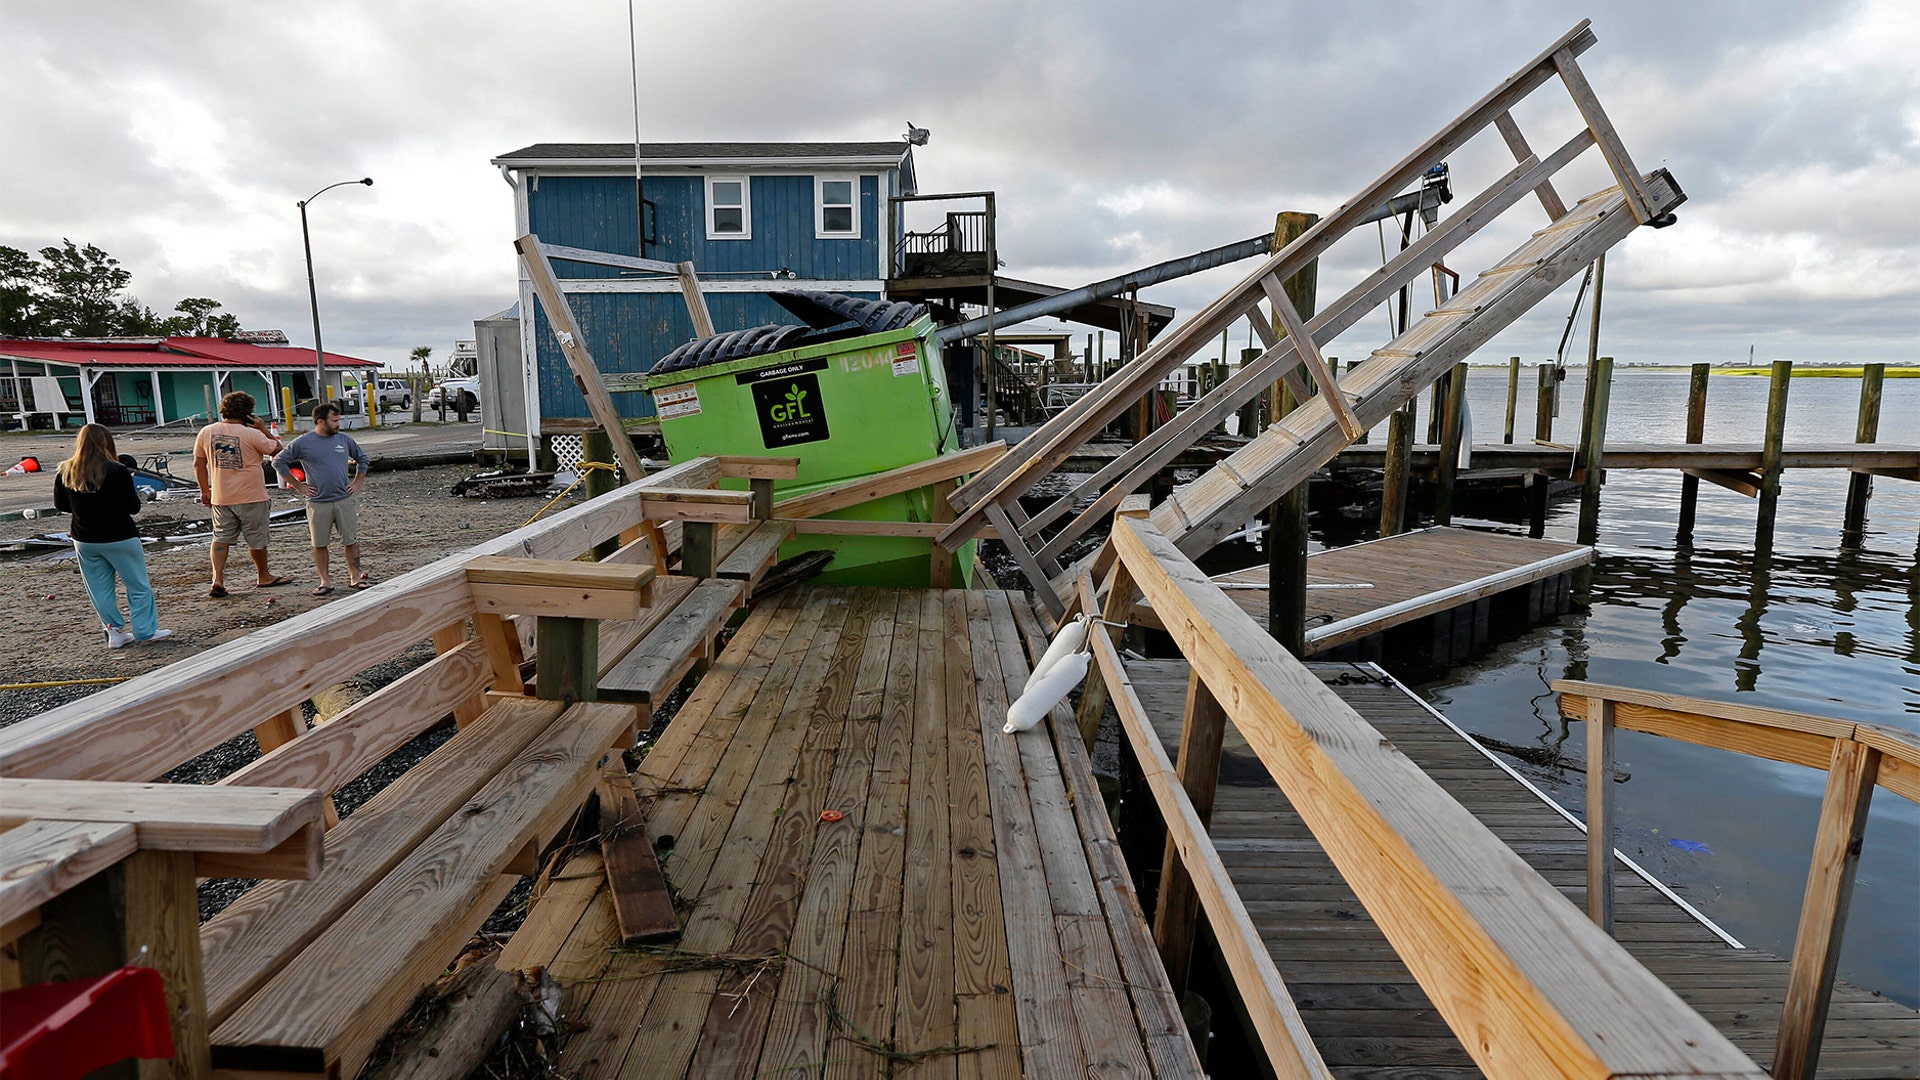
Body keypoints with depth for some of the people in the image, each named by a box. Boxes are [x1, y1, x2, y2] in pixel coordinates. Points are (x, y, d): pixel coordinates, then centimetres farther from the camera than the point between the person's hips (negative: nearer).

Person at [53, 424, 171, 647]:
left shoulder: (64, 472, -2)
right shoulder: (117, 472, -17)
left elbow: (60, 505, 9)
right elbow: (133, 507, -15)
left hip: (84, 540, 5)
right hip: (119, 538, -5)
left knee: (100, 589, 14)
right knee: (139, 586, 7)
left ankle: (115, 632, 19)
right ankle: (145, 631, 9)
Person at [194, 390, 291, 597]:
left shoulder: (206, 432, 2)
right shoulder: (251, 434, -14)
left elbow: (199, 463, 9)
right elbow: (277, 449, -4)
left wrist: (205, 491, 17)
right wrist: (263, 428, 2)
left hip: (221, 498, 4)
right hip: (251, 497, -4)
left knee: (221, 538, 10)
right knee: (257, 539, 10)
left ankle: (217, 580, -1)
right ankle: (265, 576, 25)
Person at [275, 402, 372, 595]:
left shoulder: (345, 439, 6)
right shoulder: (302, 443, -2)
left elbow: (362, 459, 21)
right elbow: (279, 462, 4)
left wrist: (357, 482, 12)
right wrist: (298, 485, 1)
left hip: (344, 500, 2)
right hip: (317, 503, -2)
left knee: (351, 541, 3)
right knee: (319, 544, 4)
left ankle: (355, 577, 14)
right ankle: (326, 581, 12)